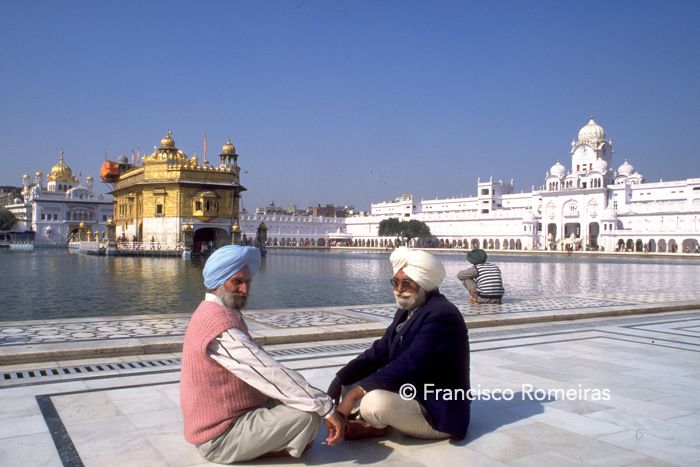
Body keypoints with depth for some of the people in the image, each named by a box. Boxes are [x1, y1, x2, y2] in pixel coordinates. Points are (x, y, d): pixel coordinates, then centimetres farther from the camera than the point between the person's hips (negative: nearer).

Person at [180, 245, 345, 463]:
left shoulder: (221, 313, 9)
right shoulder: (220, 324, -24)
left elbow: (262, 370, 12)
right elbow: (271, 375, -28)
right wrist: (328, 408, -23)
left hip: (221, 420, 10)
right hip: (220, 438, -10)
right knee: (308, 414, -21)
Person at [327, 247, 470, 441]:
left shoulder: (442, 315, -23)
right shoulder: (406, 311, 6)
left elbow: (409, 366, -31)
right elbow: (379, 351, 5)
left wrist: (355, 394, -31)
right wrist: (339, 380, -8)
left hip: (438, 413, -9)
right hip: (411, 394, 9)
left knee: (375, 402, -32)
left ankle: (371, 425, -2)